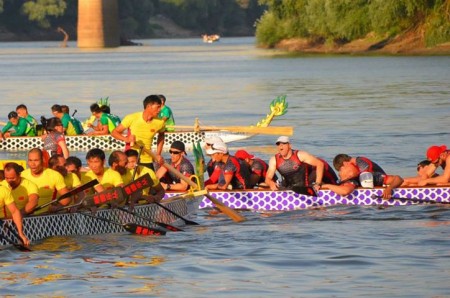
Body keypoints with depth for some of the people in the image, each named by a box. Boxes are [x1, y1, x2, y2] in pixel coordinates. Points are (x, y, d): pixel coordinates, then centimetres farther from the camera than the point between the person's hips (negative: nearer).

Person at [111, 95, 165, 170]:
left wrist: (158, 154, 10)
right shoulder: (132, 118, -12)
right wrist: (126, 139, -26)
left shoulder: (159, 123, -4)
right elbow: (114, 132, -5)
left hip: (147, 161, 2)